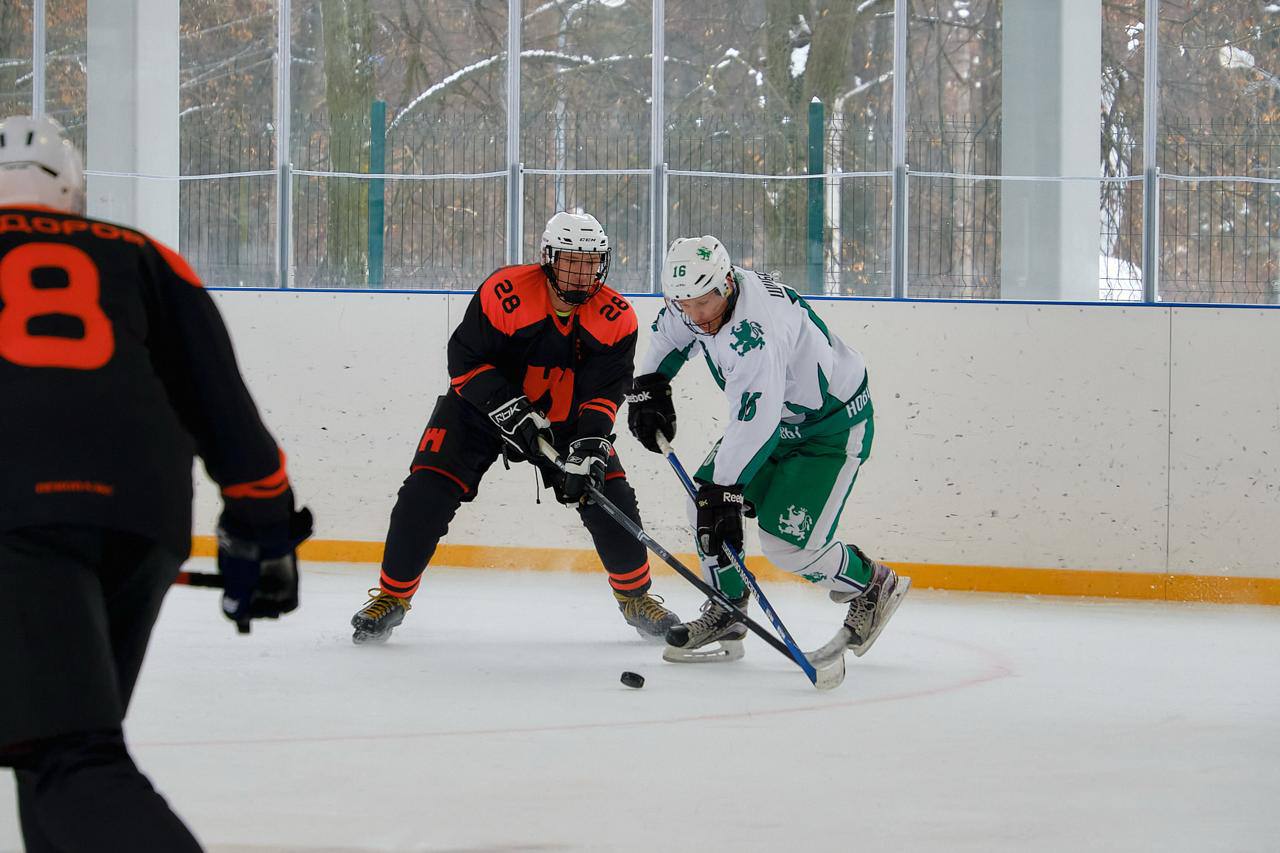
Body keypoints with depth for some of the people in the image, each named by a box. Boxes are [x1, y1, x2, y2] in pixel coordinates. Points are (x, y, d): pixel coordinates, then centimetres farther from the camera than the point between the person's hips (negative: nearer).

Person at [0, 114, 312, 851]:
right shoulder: (142, 259, 25)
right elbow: (221, 403, 18)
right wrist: (264, 532, 24)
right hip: (144, 514, 4)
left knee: (67, 753, -15)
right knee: (70, 728, 26)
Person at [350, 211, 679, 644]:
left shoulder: (615, 317, -14)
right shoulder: (505, 291, -25)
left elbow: (605, 392, -16)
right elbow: (466, 359, -21)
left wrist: (589, 444, -30)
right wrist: (509, 410, -30)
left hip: (563, 417, 3)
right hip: (481, 404, -3)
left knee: (608, 495, -7)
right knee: (427, 493, -14)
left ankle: (635, 596, 15)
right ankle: (392, 597, 2)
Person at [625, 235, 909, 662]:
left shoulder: (754, 330, -38)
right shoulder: (704, 295, -10)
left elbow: (754, 422, -41)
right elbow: (669, 334, 15)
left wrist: (724, 490, -40)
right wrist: (649, 385, 7)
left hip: (833, 426, -9)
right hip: (777, 417, 9)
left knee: (786, 543, -14)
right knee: (705, 500, 0)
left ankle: (873, 587, 12)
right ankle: (725, 615, 13)